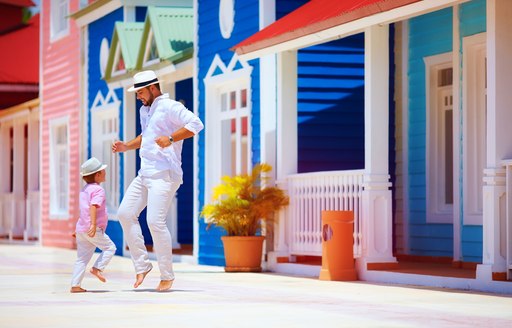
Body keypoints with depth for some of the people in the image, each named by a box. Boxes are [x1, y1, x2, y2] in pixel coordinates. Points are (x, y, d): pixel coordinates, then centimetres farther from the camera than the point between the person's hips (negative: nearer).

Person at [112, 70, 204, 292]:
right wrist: (126, 146, 22)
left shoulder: (169, 107, -9)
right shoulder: (145, 110, 20)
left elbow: (196, 124, -22)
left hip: (164, 174, -10)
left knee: (155, 222, -16)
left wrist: (171, 138, -30)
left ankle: (167, 275, -5)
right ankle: (142, 265, 10)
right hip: (144, 174, 10)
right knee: (125, 214, 4)